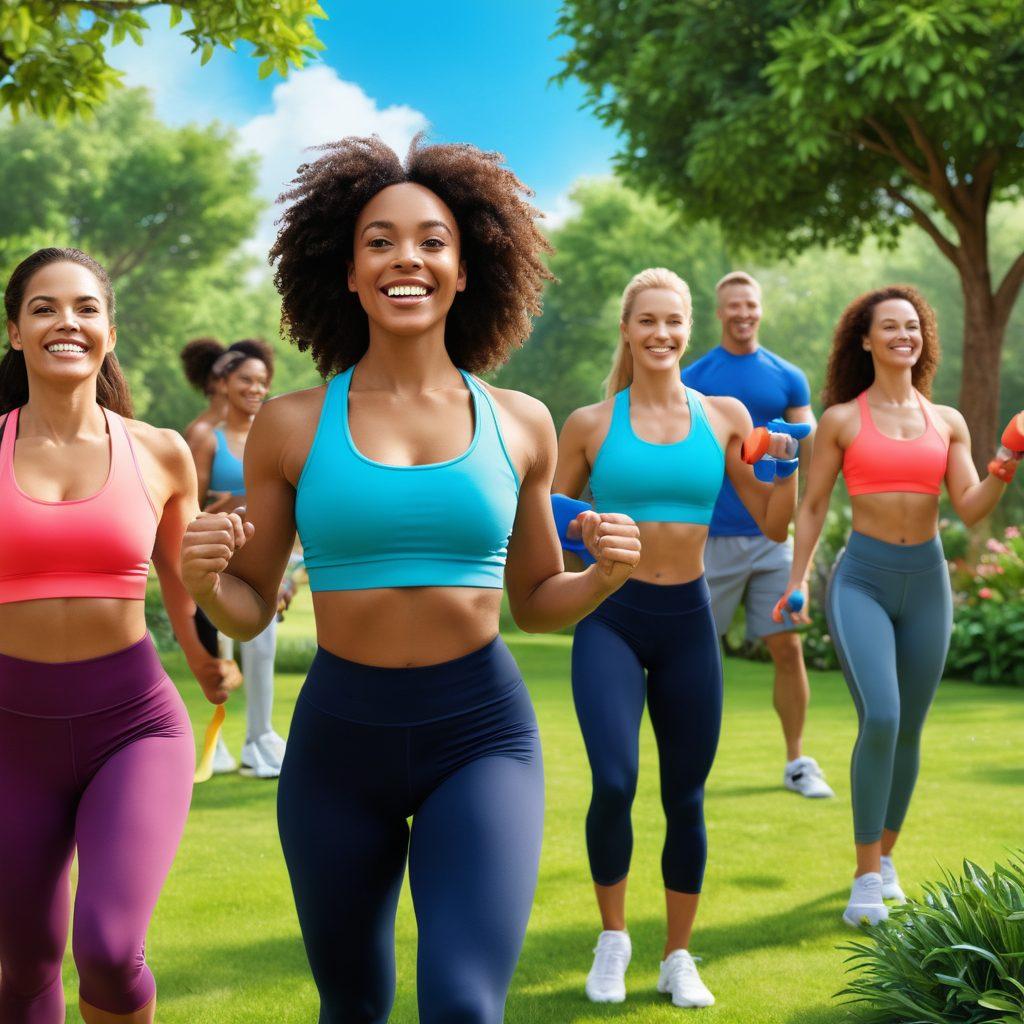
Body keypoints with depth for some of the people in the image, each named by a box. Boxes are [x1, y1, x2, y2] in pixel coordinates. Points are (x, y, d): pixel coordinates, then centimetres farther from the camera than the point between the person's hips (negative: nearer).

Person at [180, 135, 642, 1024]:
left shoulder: (519, 425, 2)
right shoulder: (292, 426, -1)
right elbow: (250, 610, 6)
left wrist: (606, 575, -8)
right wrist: (203, 579, -16)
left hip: (481, 736, -1)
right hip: (338, 743, 1)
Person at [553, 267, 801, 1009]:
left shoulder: (723, 417, 4)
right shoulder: (591, 424, 0)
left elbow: (775, 525, 7)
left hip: (687, 621, 2)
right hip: (611, 619, -2)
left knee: (686, 799, 8)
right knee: (614, 784, -18)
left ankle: (679, 959, 26)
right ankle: (612, 938, 8)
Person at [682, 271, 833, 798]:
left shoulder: (788, 378, 8)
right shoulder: (693, 379, 1)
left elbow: (812, 458, 4)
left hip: (771, 536, 2)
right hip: (713, 537, -2)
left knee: (787, 648, 0)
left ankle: (798, 762, 10)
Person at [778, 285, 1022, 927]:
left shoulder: (948, 422, 9)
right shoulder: (842, 420, 1)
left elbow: (972, 509, 3)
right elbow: (813, 506, 5)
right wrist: (797, 582, 0)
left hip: (927, 582, 4)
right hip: (862, 580, -3)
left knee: (909, 730, 9)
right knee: (879, 718, -19)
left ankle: (885, 856, 29)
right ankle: (866, 879, -9)